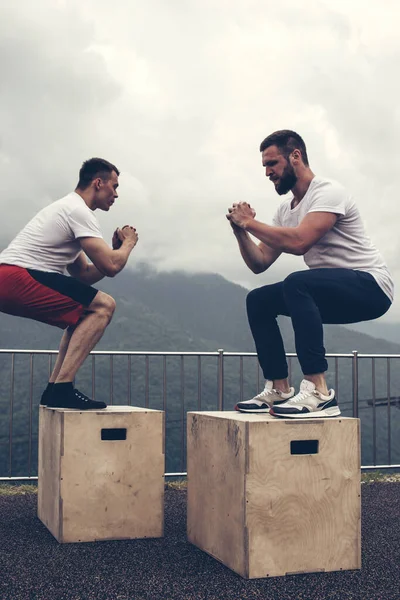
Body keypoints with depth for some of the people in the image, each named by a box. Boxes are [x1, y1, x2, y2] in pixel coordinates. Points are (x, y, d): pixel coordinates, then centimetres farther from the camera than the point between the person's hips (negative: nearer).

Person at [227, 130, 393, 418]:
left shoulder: (328, 192, -15)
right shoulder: (286, 209, 12)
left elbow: (299, 242, -31)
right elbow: (259, 263, 10)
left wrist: (250, 222, -20)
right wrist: (240, 230, -7)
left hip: (370, 286, -9)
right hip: (332, 292, 9)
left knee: (297, 283, -35)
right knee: (258, 300, 4)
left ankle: (319, 393, -33)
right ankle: (279, 390, 3)